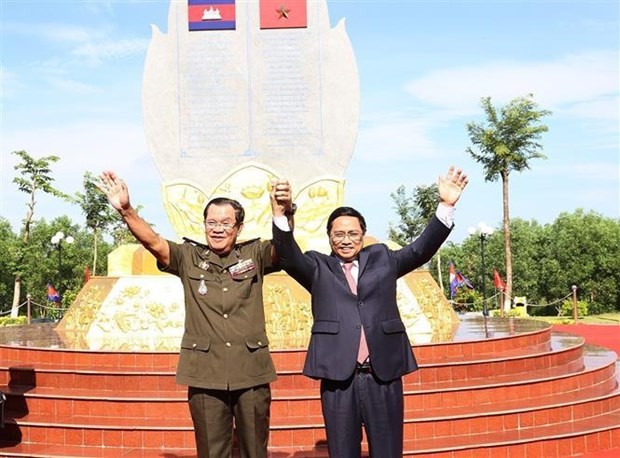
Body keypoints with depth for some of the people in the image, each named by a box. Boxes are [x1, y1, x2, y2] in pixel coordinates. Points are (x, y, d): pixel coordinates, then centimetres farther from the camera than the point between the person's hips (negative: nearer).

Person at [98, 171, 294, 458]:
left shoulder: (254, 256, 5)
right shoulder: (189, 257, 5)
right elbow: (153, 242, -10)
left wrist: (281, 210, -35)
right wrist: (126, 210, -28)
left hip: (251, 372, 0)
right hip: (205, 374, 0)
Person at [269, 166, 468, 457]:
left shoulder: (381, 259, 13)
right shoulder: (318, 267, 8)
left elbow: (421, 250, 2)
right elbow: (289, 257, -9)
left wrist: (445, 206, -12)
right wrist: (281, 214, -28)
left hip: (384, 376, 1)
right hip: (338, 378, -1)